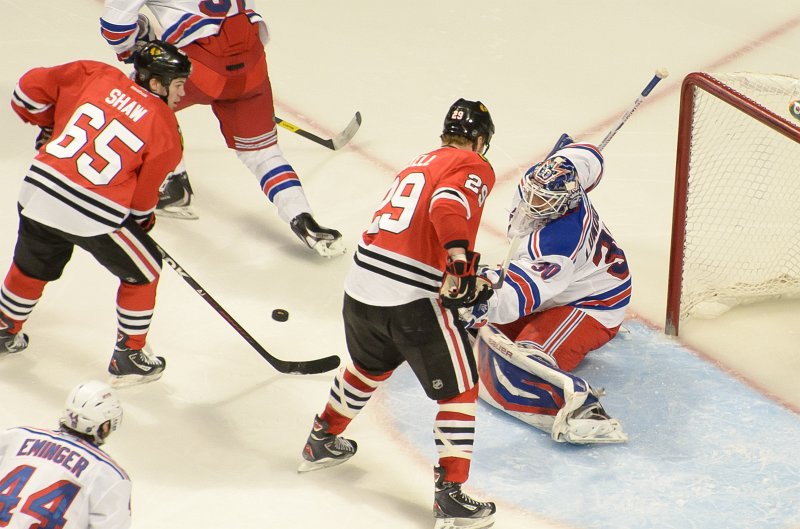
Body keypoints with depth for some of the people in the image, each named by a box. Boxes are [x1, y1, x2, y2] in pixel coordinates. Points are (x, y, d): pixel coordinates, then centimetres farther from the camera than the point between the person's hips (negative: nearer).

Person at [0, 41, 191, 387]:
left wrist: (49, 127, 26)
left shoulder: (95, 75, 7)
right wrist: (145, 219, 24)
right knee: (143, 270, 20)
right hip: (94, 216, -5)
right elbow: (144, 194, 2)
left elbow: (31, 87, 10)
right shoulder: (165, 129, -3)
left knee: (32, 266, 31)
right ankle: (129, 359, 27)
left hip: (38, 194, 5)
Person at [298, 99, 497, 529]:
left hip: (360, 284, 8)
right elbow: (447, 208, -23)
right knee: (459, 390, 5)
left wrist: (467, 280, 33)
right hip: (412, 299, -8)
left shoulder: (420, 163, 22)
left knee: (370, 366, 33)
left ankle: (320, 443, 49)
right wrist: (461, 267, -29)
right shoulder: (475, 167, -2)